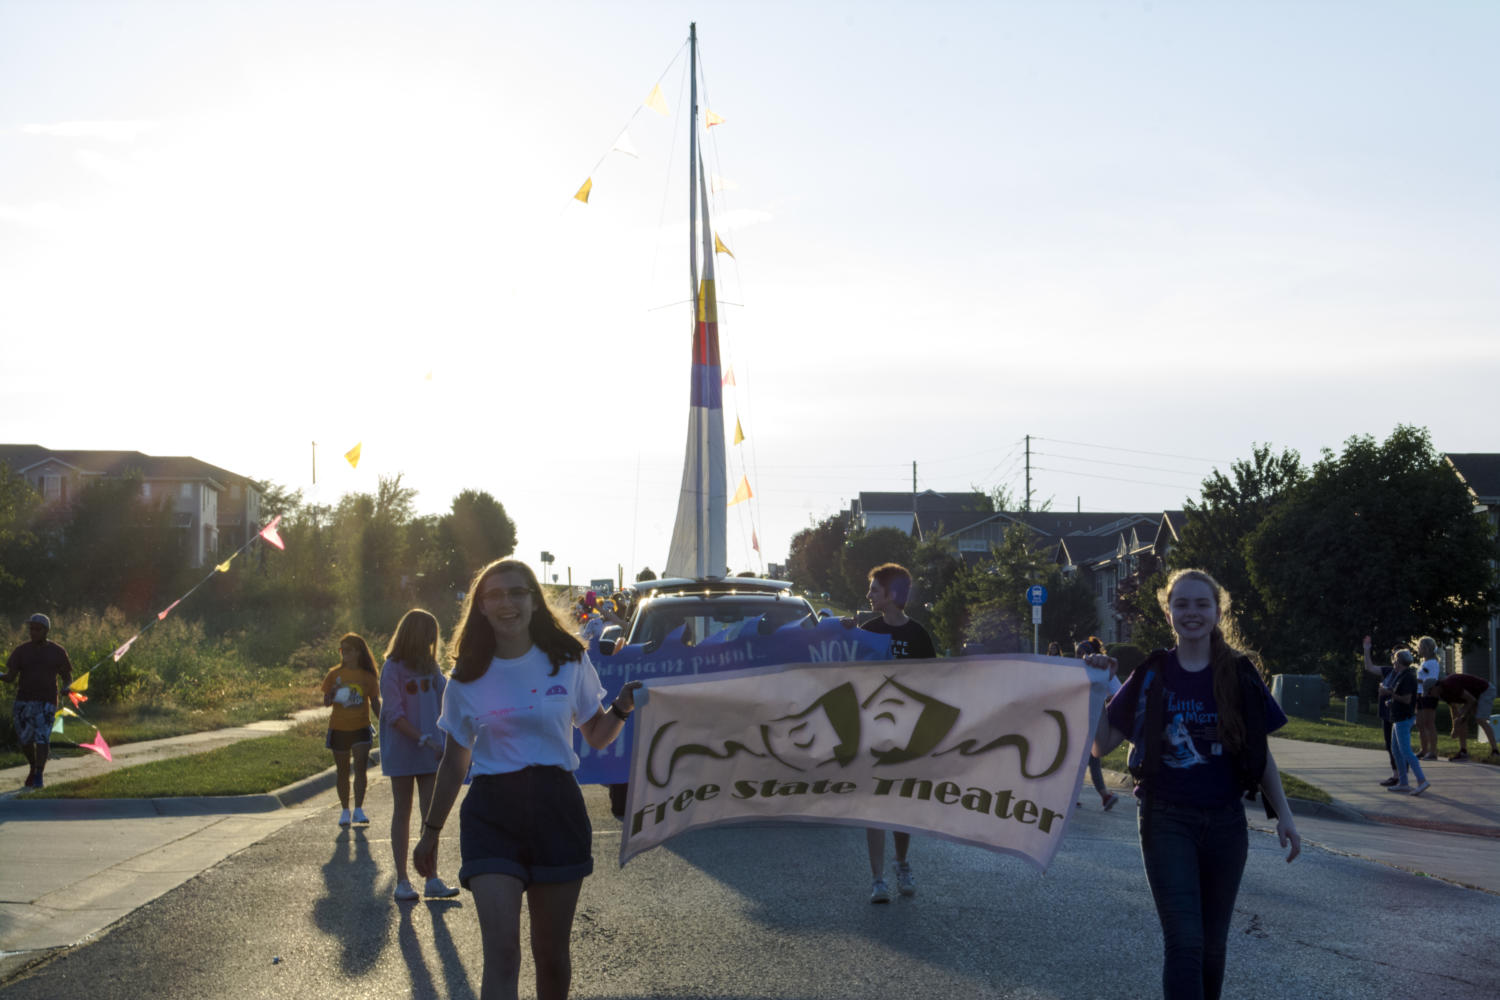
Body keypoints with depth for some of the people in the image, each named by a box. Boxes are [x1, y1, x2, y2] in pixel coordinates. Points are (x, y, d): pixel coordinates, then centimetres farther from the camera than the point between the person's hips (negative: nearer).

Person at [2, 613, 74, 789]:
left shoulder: (57, 652, 2)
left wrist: (66, 688, -14)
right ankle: (34, 766, 33)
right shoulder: (21, 651, 4)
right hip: (23, 700, 2)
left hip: (46, 702, -2)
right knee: (24, 739, 6)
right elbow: (10, 676, -1)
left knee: (42, 737, -15)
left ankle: (38, 777, -14)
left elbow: (67, 677, 8)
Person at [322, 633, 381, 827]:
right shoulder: (335, 674, 2)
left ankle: (359, 810, -7)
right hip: (339, 728, 1)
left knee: (360, 768, -12)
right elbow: (326, 702, 3)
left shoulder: (368, 676, 1)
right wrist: (333, 695, -19)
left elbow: (375, 703, 6)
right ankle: (345, 811, 17)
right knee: (343, 771, 8)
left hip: (361, 728, -1)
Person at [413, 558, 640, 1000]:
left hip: (557, 808, 1)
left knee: (552, 952, 8)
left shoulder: (569, 661, 5)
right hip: (492, 813, -1)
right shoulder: (467, 679, 5)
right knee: (501, 953, -14)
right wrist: (430, 831, 15)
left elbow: (597, 737, 11)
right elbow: (454, 762, 14)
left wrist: (622, 707, -9)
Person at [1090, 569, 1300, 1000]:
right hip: (1167, 820, -2)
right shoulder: (1151, 675, -2)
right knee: (1184, 940, -11)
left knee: (1213, 941, 12)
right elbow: (1101, 746, 0)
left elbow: (1260, 753, 8)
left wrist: (1283, 814, 2)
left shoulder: (1239, 676, 1)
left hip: (1225, 822, 2)